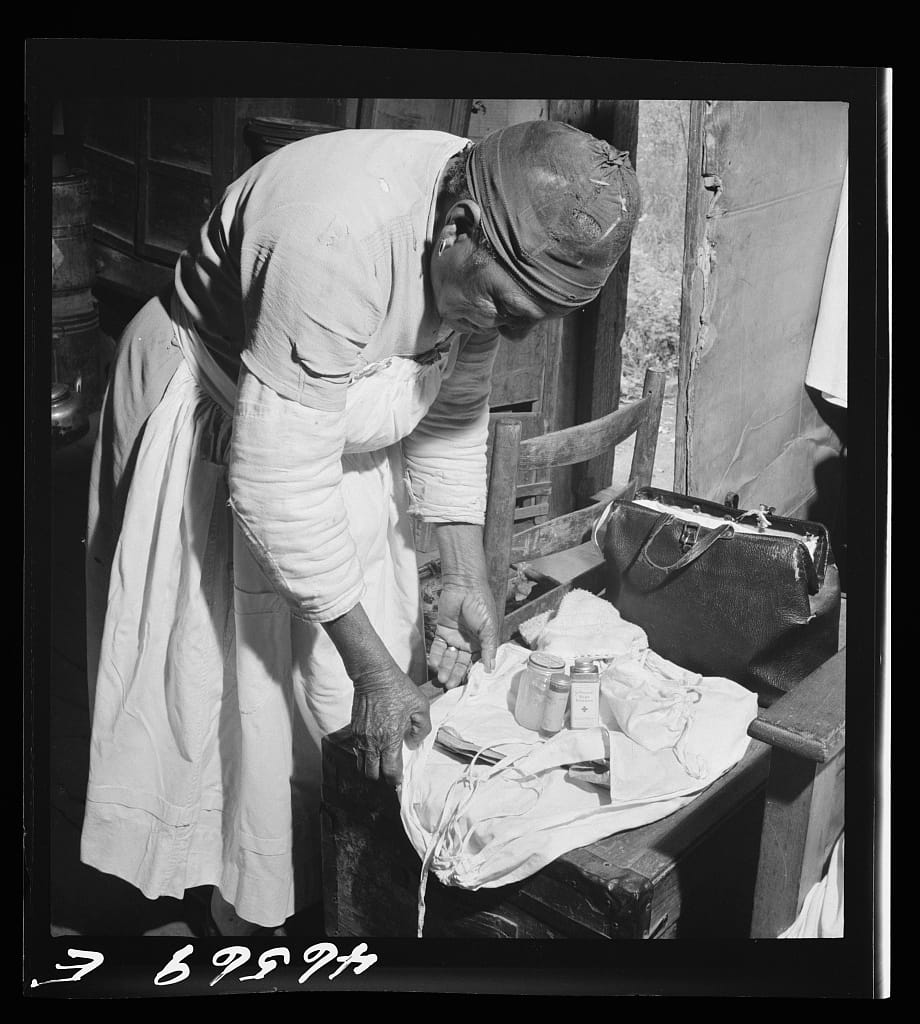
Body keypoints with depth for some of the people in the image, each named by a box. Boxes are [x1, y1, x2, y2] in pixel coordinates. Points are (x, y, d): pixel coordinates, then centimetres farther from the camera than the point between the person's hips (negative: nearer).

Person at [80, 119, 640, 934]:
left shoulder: (487, 260, -16)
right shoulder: (338, 245, -39)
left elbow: (452, 411, -1)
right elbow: (279, 485, -36)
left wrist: (466, 578, -8)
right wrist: (374, 668, -30)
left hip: (332, 425, 7)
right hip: (211, 431, -6)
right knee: (234, 687, 0)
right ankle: (239, 907, 21)